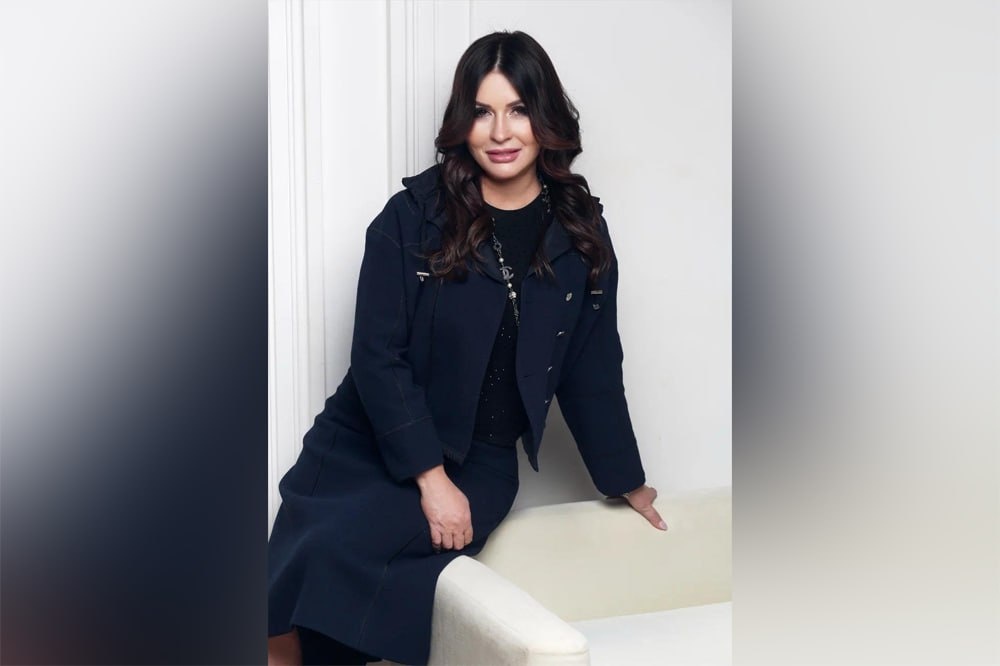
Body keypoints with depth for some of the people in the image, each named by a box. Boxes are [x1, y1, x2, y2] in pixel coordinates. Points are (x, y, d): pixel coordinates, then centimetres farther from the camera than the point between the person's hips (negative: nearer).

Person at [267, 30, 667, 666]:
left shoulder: (580, 234, 2)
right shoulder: (413, 216, -5)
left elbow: (592, 373, 10)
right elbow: (377, 356, -8)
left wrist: (628, 483, 16)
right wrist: (430, 477, -14)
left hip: (480, 464, 0)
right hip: (370, 444, 0)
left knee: (337, 553, -25)